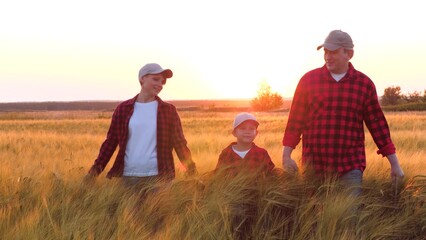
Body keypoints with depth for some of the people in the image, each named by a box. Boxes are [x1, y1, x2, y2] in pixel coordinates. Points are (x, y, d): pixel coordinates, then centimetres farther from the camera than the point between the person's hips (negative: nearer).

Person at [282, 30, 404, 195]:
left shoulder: (364, 84, 4)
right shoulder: (309, 80, 4)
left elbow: (378, 124, 7)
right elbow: (295, 120, 6)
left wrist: (395, 164, 6)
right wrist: (286, 156, -1)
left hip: (350, 167, -1)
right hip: (313, 167, 1)